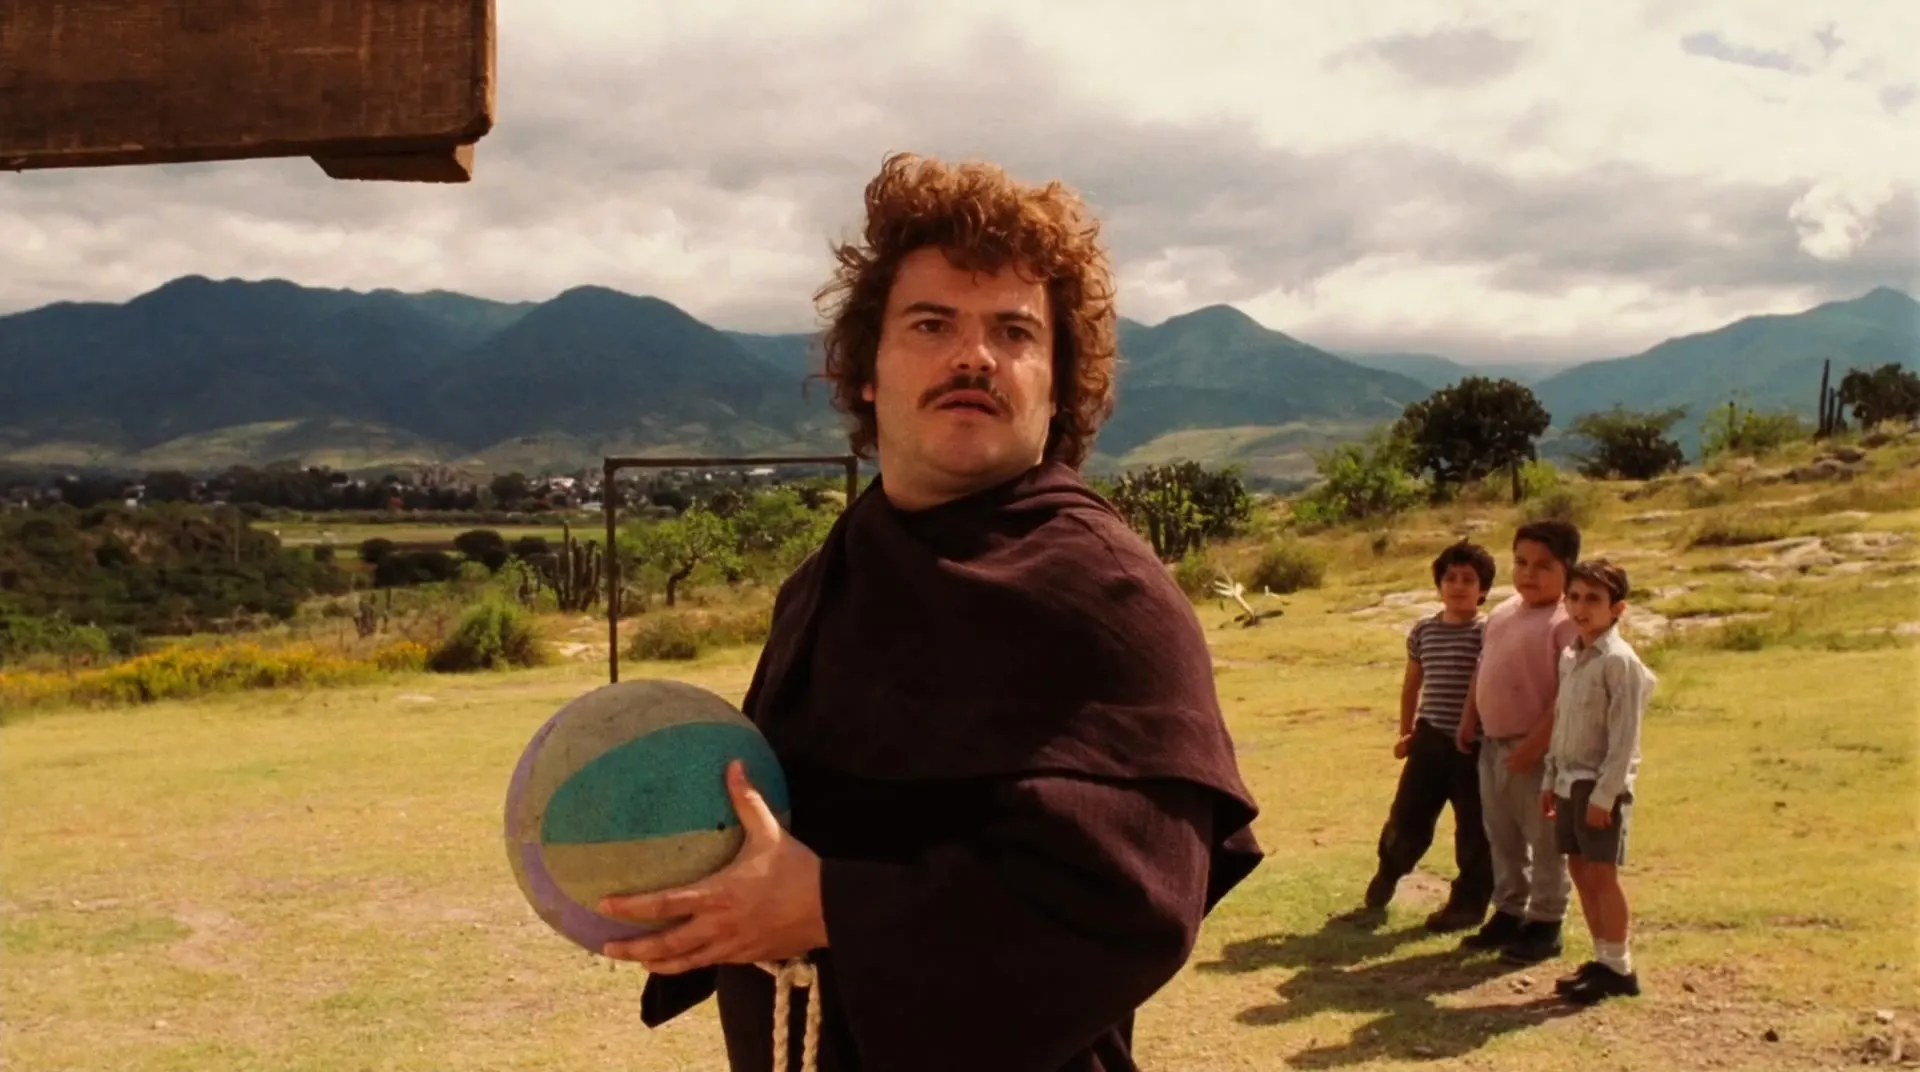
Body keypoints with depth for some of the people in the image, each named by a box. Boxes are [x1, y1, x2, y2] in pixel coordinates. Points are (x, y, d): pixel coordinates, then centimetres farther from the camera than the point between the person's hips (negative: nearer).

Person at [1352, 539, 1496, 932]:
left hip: (1474, 745, -3)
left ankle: (1468, 902, 23)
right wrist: (1406, 731, 15)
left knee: (1474, 830, 7)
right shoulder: (1423, 630, 6)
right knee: (1407, 818, 7)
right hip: (1429, 740, 3)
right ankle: (1388, 874, 34)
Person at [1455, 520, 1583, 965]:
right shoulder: (1502, 613, 11)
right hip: (1493, 743, 8)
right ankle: (1509, 913, 31)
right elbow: (1482, 669, 19)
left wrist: (1536, 742, -22)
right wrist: (1469, 719, 14)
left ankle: (1546, 925, 15)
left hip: (1534, 749, -8)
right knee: (1502, 837, 18)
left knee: (1544, 841, 4)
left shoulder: (1566, 622, -16)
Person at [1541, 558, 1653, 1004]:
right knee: (1579, 869, 11)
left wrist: (1604, 794, -18)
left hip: (1602, 783, -8)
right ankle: (1603, 958, 22)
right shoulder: (1569, 657, 11)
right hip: (1570, 780, 8)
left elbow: (1624, 736, -16)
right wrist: (1550, 780, 15)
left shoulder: (1619, 661, -14)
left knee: (1602, 873, -4)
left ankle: (1619, 967, 8)